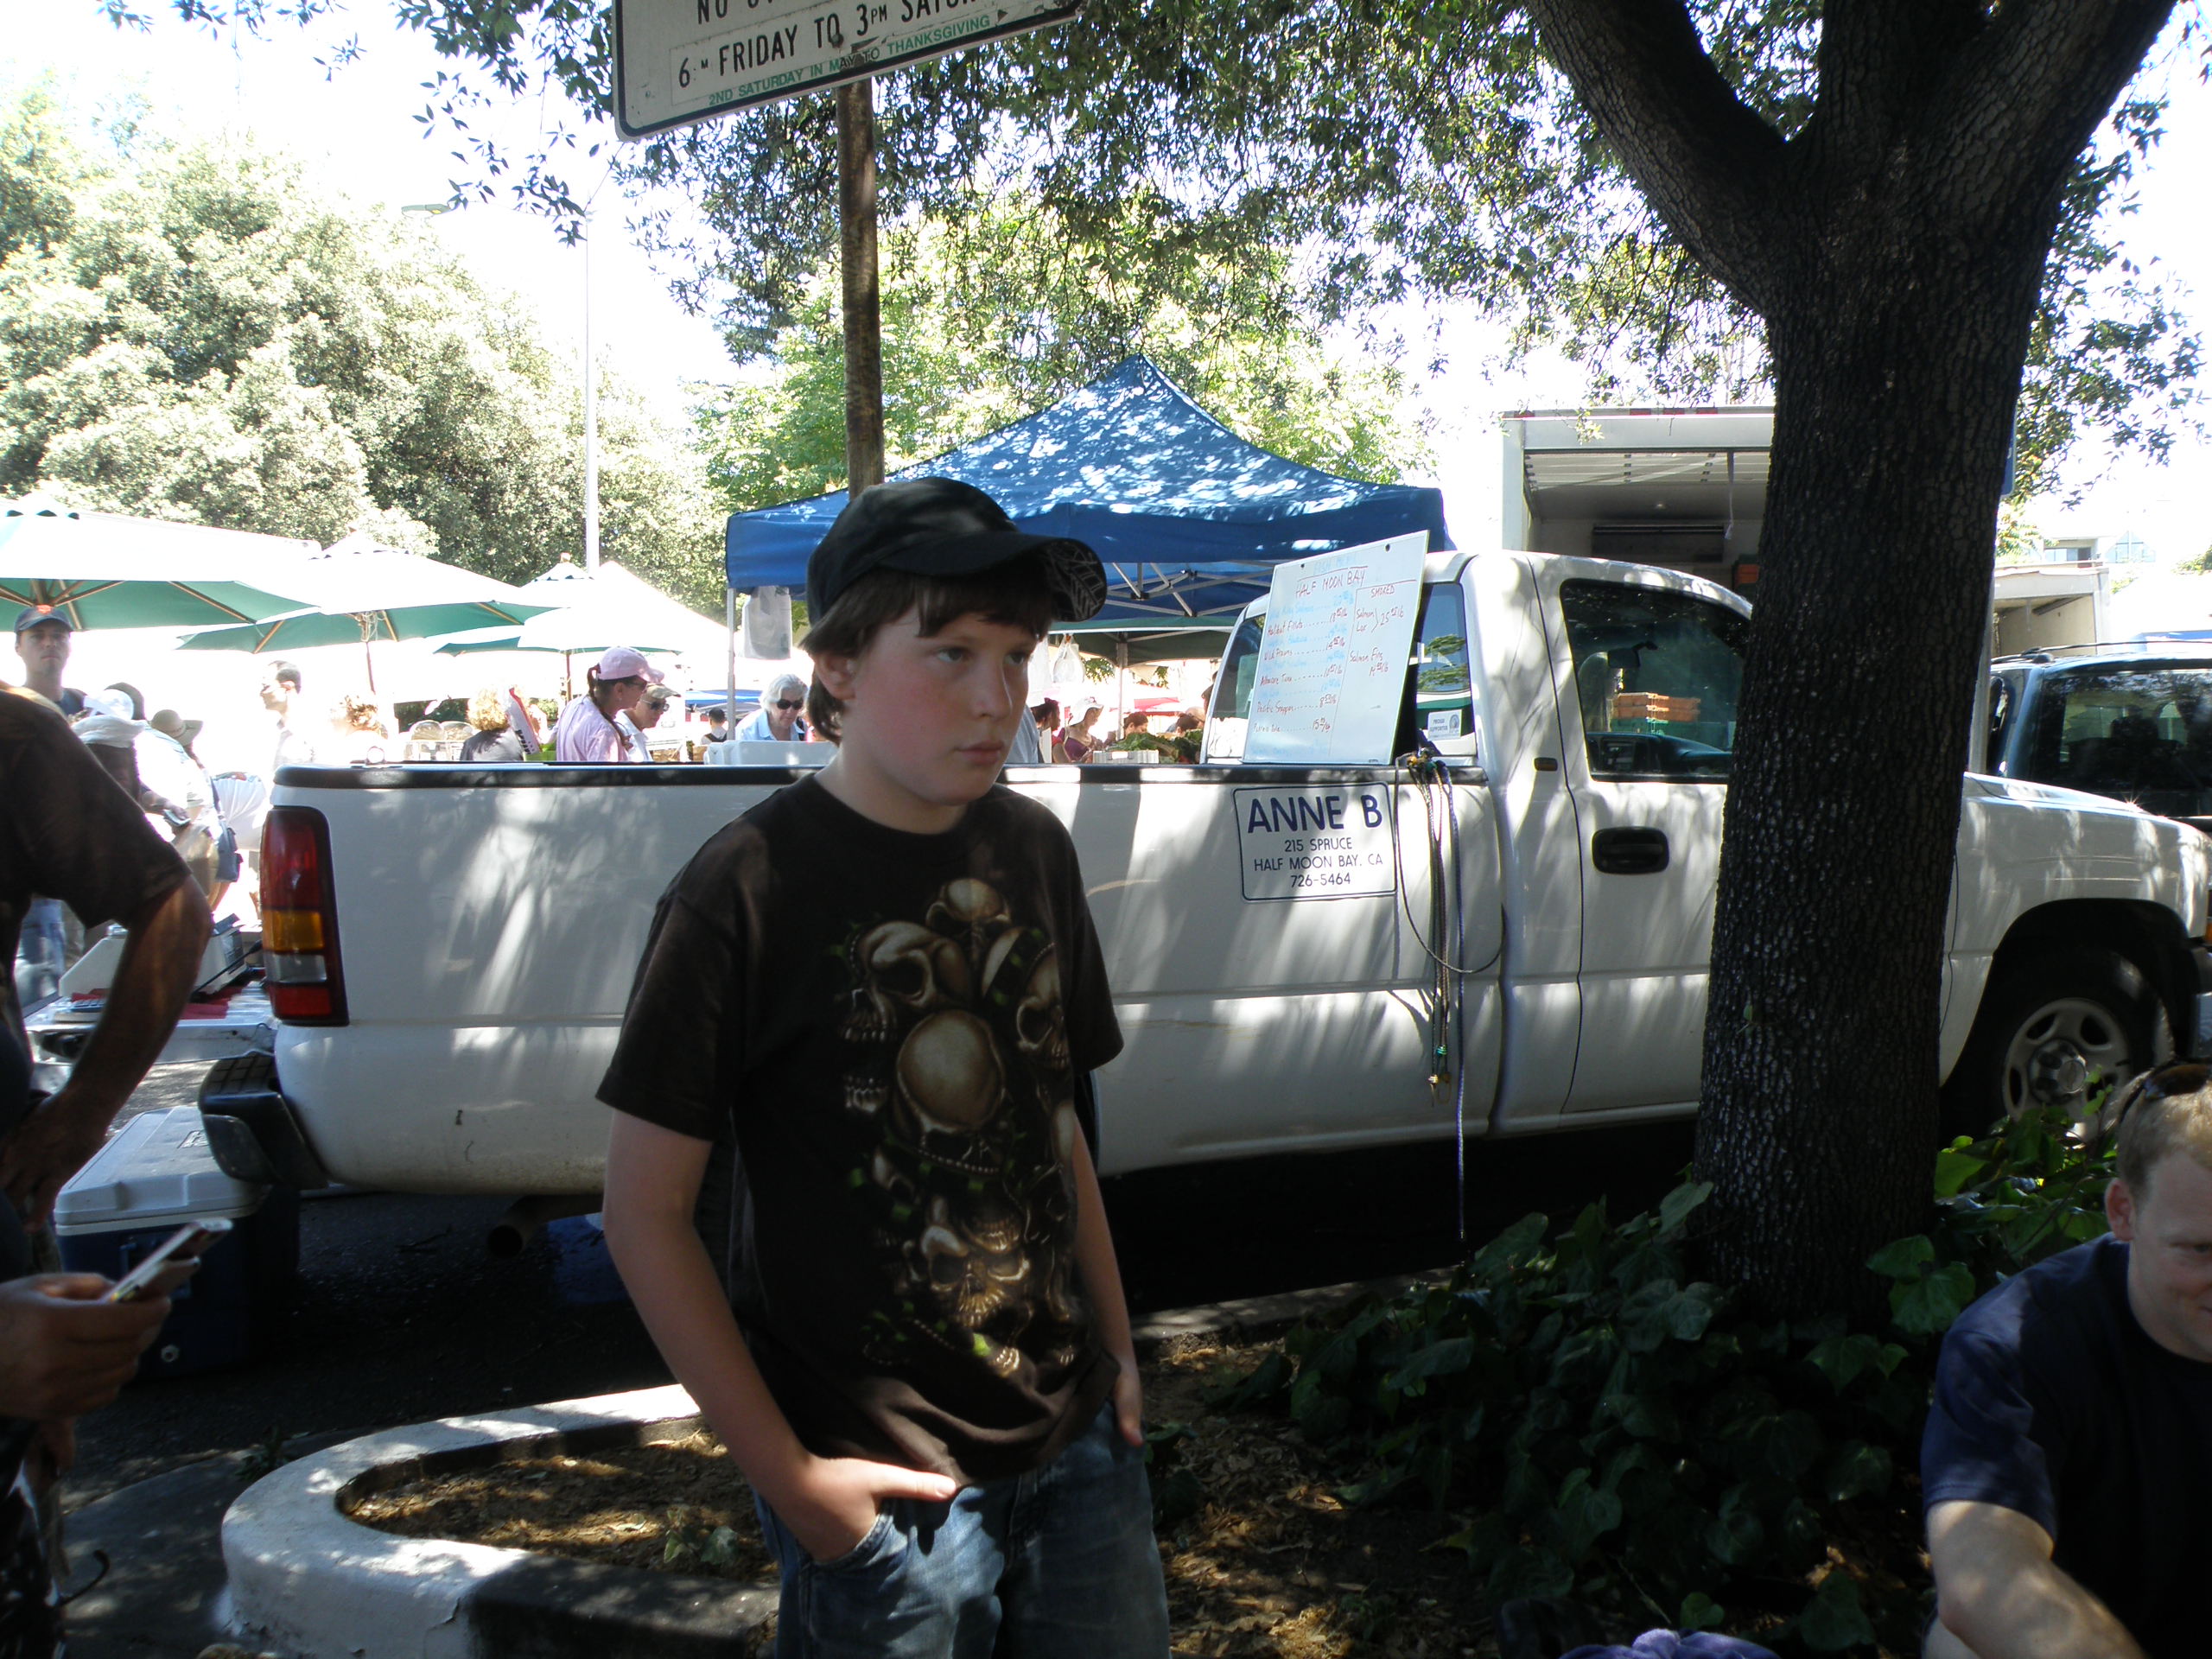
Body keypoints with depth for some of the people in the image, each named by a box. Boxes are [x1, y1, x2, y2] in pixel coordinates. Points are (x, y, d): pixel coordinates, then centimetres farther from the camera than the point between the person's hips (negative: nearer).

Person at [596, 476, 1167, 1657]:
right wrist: (783, 1473, -13)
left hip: (1076, 1442, 5)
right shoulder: (747, 887, -16)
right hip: (879, 1485, -5)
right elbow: (646, 1205, -13)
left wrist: (1117, 1346, 10)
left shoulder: (1032, 851, 2)